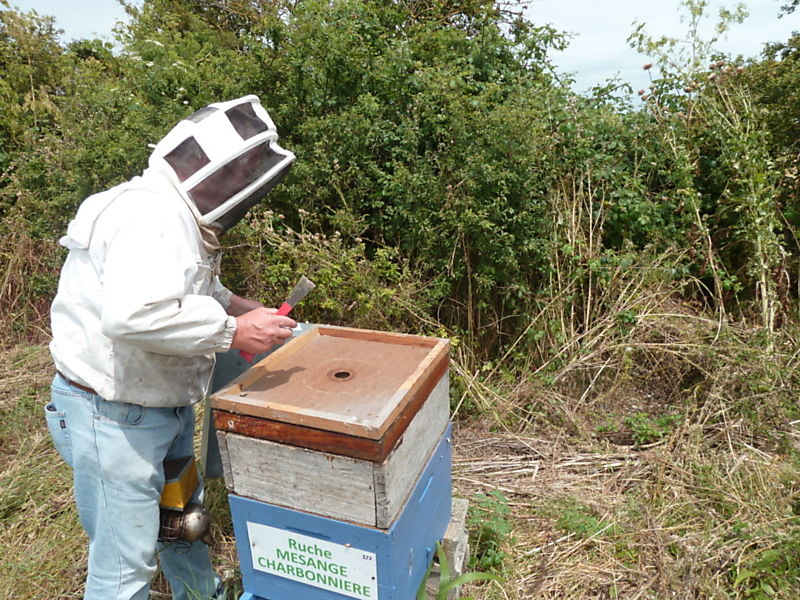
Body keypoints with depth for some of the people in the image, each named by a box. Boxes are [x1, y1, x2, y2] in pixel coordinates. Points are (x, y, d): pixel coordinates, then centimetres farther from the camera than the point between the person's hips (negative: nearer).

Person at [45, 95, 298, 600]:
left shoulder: (181, 214, 8)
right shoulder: (151, 214, -26)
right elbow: (131, 314, -40)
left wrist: (238, 304, 7)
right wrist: (231, 331, -30)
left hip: (165, 403, 10)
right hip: (113, 416, -10)